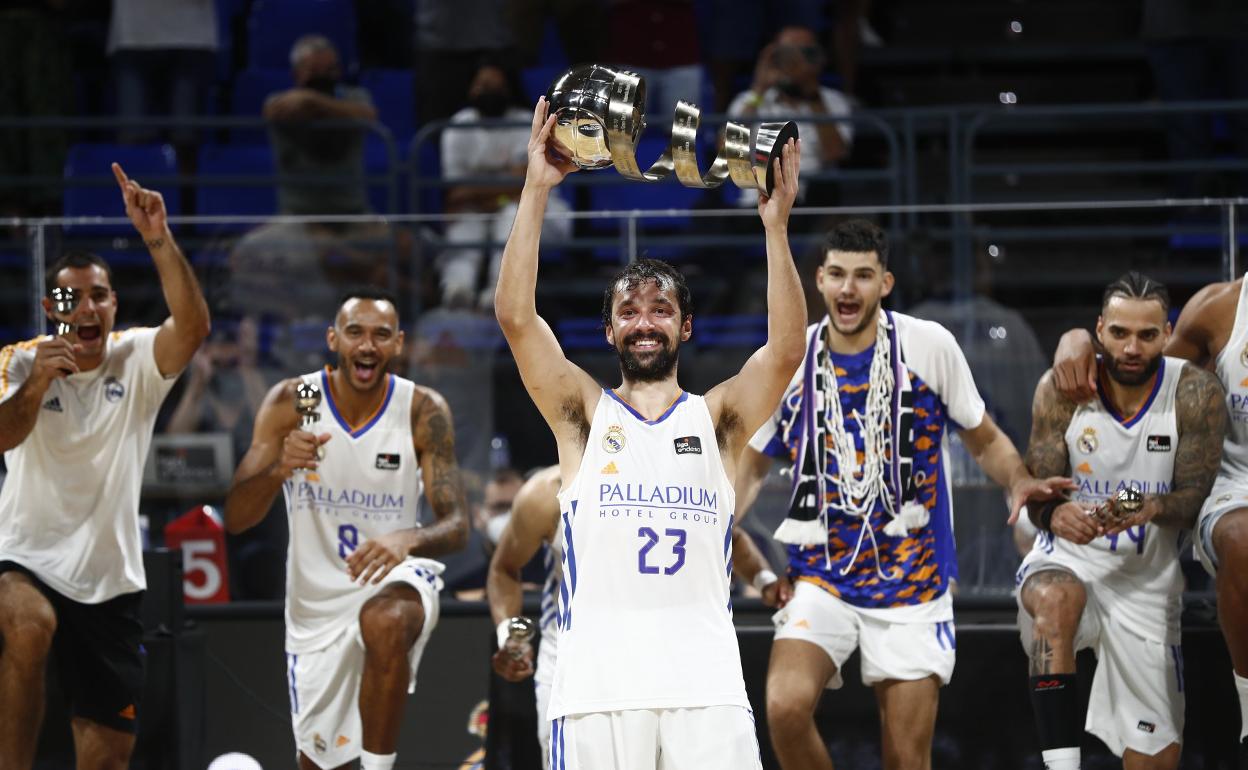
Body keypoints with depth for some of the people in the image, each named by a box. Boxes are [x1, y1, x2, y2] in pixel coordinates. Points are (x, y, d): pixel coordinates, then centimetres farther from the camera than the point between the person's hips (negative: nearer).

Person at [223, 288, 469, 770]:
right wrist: (280, 469, -35)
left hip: (394, 579, -2)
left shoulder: (424, 411, -12)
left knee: (385, 623, -39)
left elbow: (456, 525, -16)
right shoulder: (290, 402, -11)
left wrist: (408, 540, -39)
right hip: (316, 599, 2)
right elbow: (236, 518, -14)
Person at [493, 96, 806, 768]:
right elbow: (515, 315, 1)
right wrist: (537, 189, -4)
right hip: (597, 681, 0)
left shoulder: (717, 418, 15)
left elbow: (785, 350, -2)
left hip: (706, 683, 0)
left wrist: (776, 225, -9)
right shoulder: (584, 414, 13)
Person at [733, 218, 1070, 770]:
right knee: (785, 707, -25)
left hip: (913, 581, -1)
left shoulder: (930, 346, -5)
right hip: (821, 576, 1)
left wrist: (1019, 481, -14)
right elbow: (751, 465, 13)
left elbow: (985, 440, 7)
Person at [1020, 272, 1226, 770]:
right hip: (1070, 559, -1)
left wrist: (1152, 508, -36)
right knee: (1056, 599, -39)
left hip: (1148, 580, 1)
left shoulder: (1195, 394, -10)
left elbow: (1196, 499, -12)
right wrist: (1054, 514, -33)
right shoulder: (1061, 390, -9)